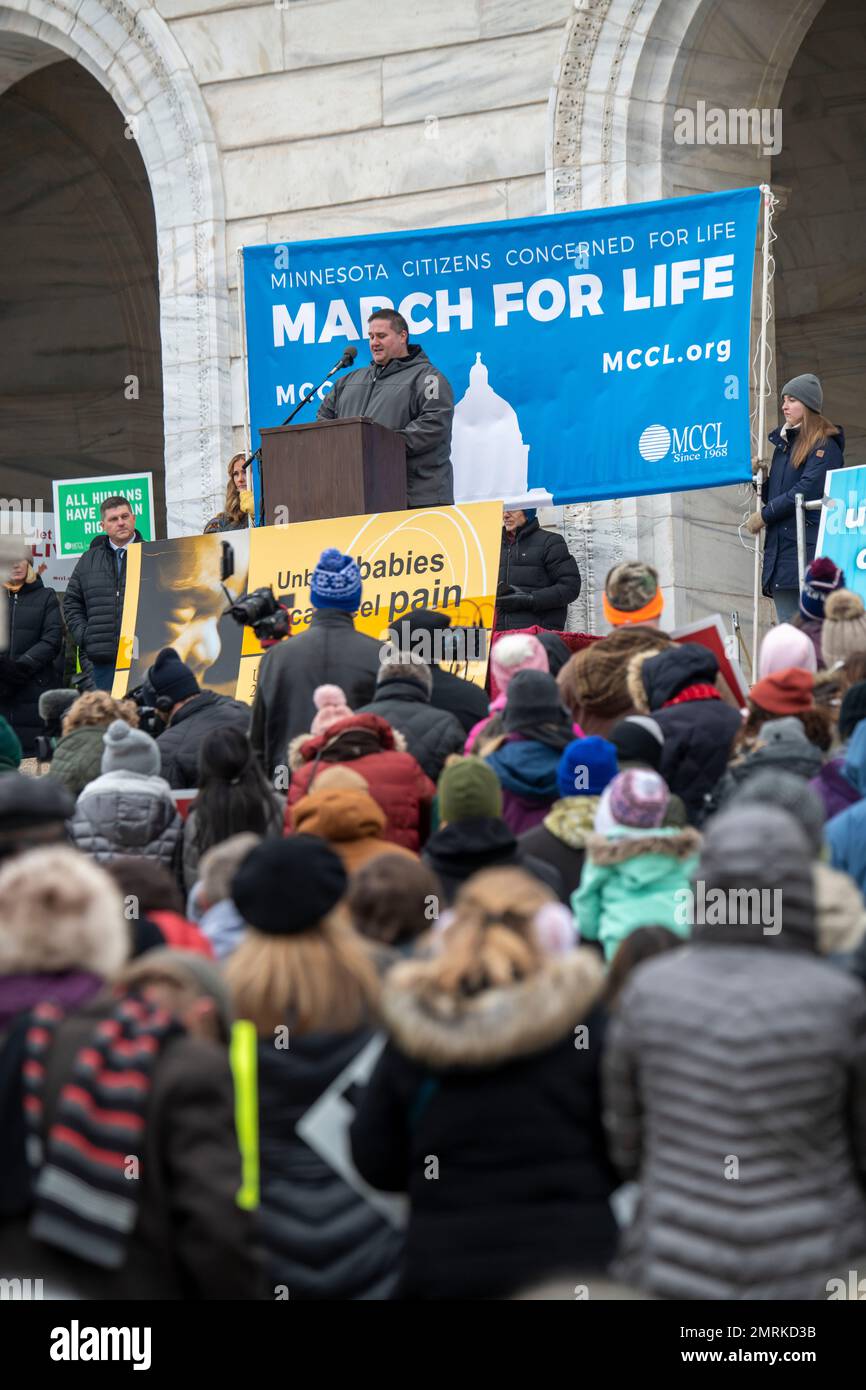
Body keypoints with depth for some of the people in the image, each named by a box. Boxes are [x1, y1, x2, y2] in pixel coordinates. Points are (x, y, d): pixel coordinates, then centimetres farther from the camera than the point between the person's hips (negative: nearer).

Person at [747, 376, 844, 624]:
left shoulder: (824, 445, -4)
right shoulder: (783, 444, 21)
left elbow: (806, 491, -15)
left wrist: (764, 515, -8)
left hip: (810, 550, -8)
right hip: (780, 551, 8)